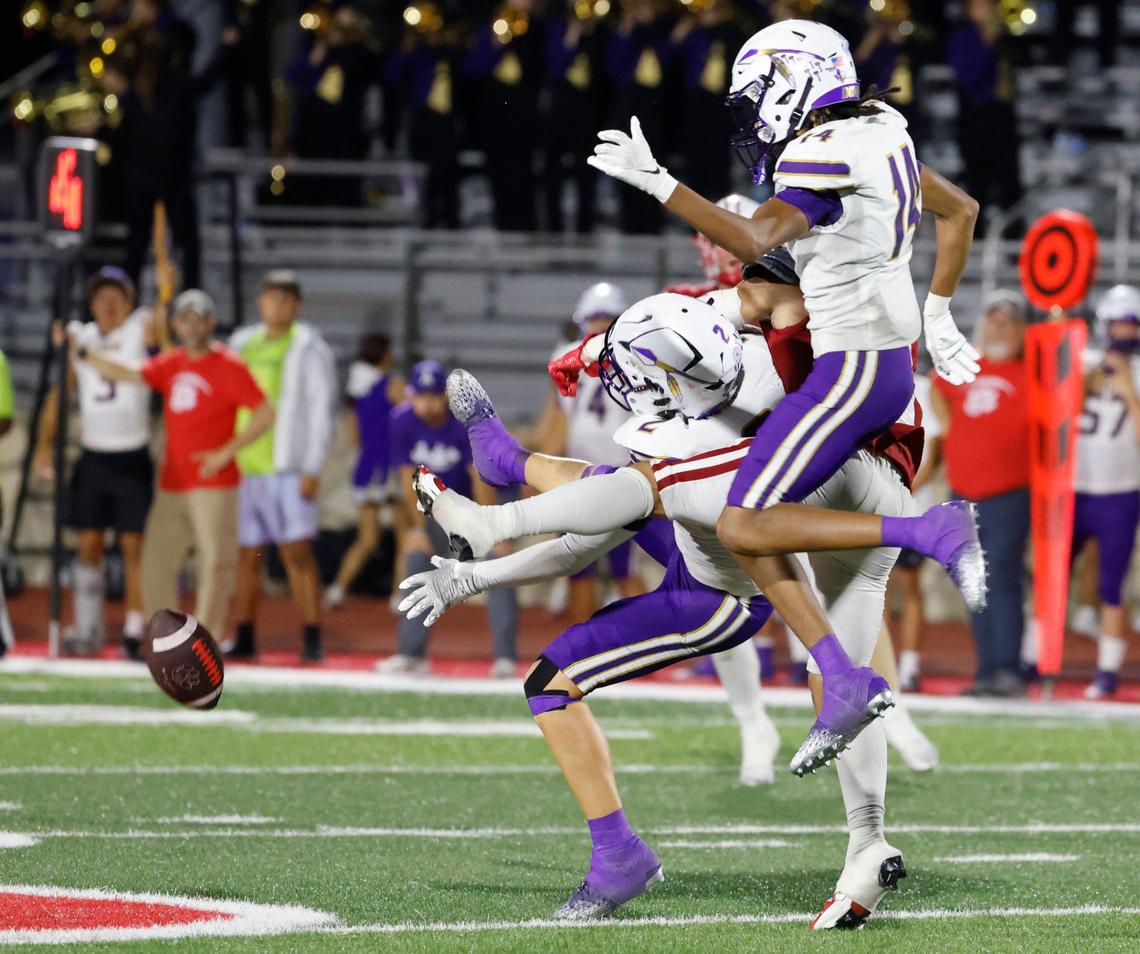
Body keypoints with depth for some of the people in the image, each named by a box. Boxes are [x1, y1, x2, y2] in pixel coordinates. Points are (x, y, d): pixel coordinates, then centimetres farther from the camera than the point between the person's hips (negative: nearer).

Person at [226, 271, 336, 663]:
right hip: (243, 468, 6)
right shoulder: (243, 344, 15)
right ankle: (244, 638, 16)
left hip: (287, 469, -6)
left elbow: (321, 410, -6)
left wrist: (312, 469, -13)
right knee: (246, 556, 8)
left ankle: (312, 641, -12)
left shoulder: (309, 350, -2)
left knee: (298, 553, -11)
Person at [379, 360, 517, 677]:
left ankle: (505, 657, -18)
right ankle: (412, 654, 6)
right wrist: (418, 528, -9)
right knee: (418, 561, -1)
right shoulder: (403, 421, -18)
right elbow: (410, 477, -10)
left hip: (488, 496, -5)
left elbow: (482, 480, -29)